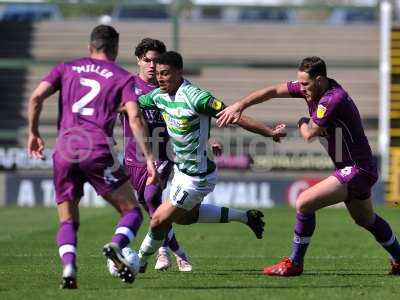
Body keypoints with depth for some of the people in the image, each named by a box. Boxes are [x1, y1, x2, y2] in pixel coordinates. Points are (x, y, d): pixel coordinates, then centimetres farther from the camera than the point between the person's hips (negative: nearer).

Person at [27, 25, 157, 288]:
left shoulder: (66, 68, 20)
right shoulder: (122, 77, 13)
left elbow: (36, 97, 6)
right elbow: (135, 117, -2)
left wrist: (34, 133, 18)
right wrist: (149, 158, -3)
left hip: (64, 150, 3)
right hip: (98, 148, -3)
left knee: (68, 221, 10)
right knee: (132, 211, 6)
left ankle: (69, 266, -18)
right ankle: (116, 246, -25)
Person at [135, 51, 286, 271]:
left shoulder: (195, 97, -28)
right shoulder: (159, 95, -3)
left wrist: (270, 133, -26)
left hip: (197, 177, -9)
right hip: (181, 169, 9)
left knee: (160, 219, 0)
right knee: (183, 217, 27)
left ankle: (140, 261, 25)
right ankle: (245, 217, 35)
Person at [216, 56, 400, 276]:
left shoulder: (333, 99, -26)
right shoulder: (311, 88, 0)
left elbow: (309, 135, -22)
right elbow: (273, 91, 5)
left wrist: (302, 123, 0)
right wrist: (239, 105, -2)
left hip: (357, 171, -10)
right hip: (360, 169, 10)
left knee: (304, 203, -15)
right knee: (366, 219, 28)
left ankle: (294, 264, -5)